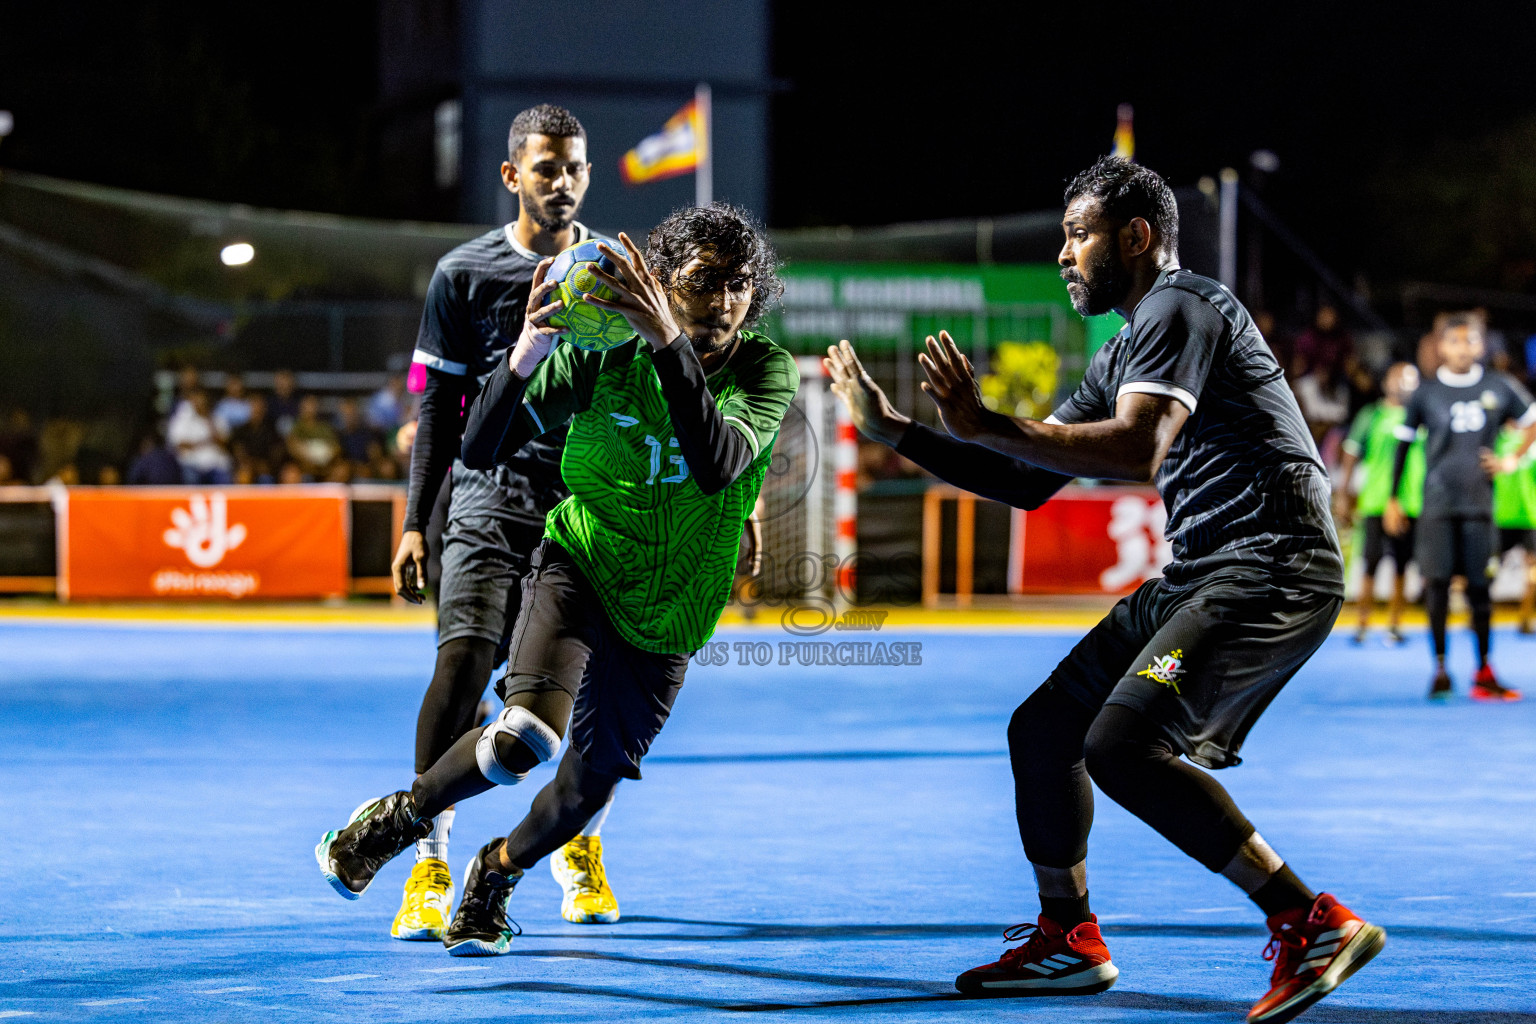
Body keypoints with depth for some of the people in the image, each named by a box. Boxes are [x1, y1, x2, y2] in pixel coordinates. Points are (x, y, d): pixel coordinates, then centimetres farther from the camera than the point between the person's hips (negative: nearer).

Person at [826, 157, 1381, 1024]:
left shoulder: (1178, 308, -10)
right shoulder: (1123, 355, 21)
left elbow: (1137, 449, -26)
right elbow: (1033, 483, 23)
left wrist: (985, 426, -24)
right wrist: (895, 432, 18)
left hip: (1272, 569, -10)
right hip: (1200, 575, 10)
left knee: (1121, 746, -24)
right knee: (1044, 728, 12)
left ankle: (1314, 924, -21)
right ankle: (1068, 943, 26)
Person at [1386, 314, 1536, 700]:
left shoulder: (1499, 388, 5)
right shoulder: (1425, 393, 2)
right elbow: (1403, 444, 8)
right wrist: (1392, 499, 7)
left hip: (1479, 502, 1)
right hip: (1437, 503, -1)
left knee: (1480, 585, 3)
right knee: (1437, 582, -7)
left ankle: (1484, 671, 12)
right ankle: (1440, 669, 2)